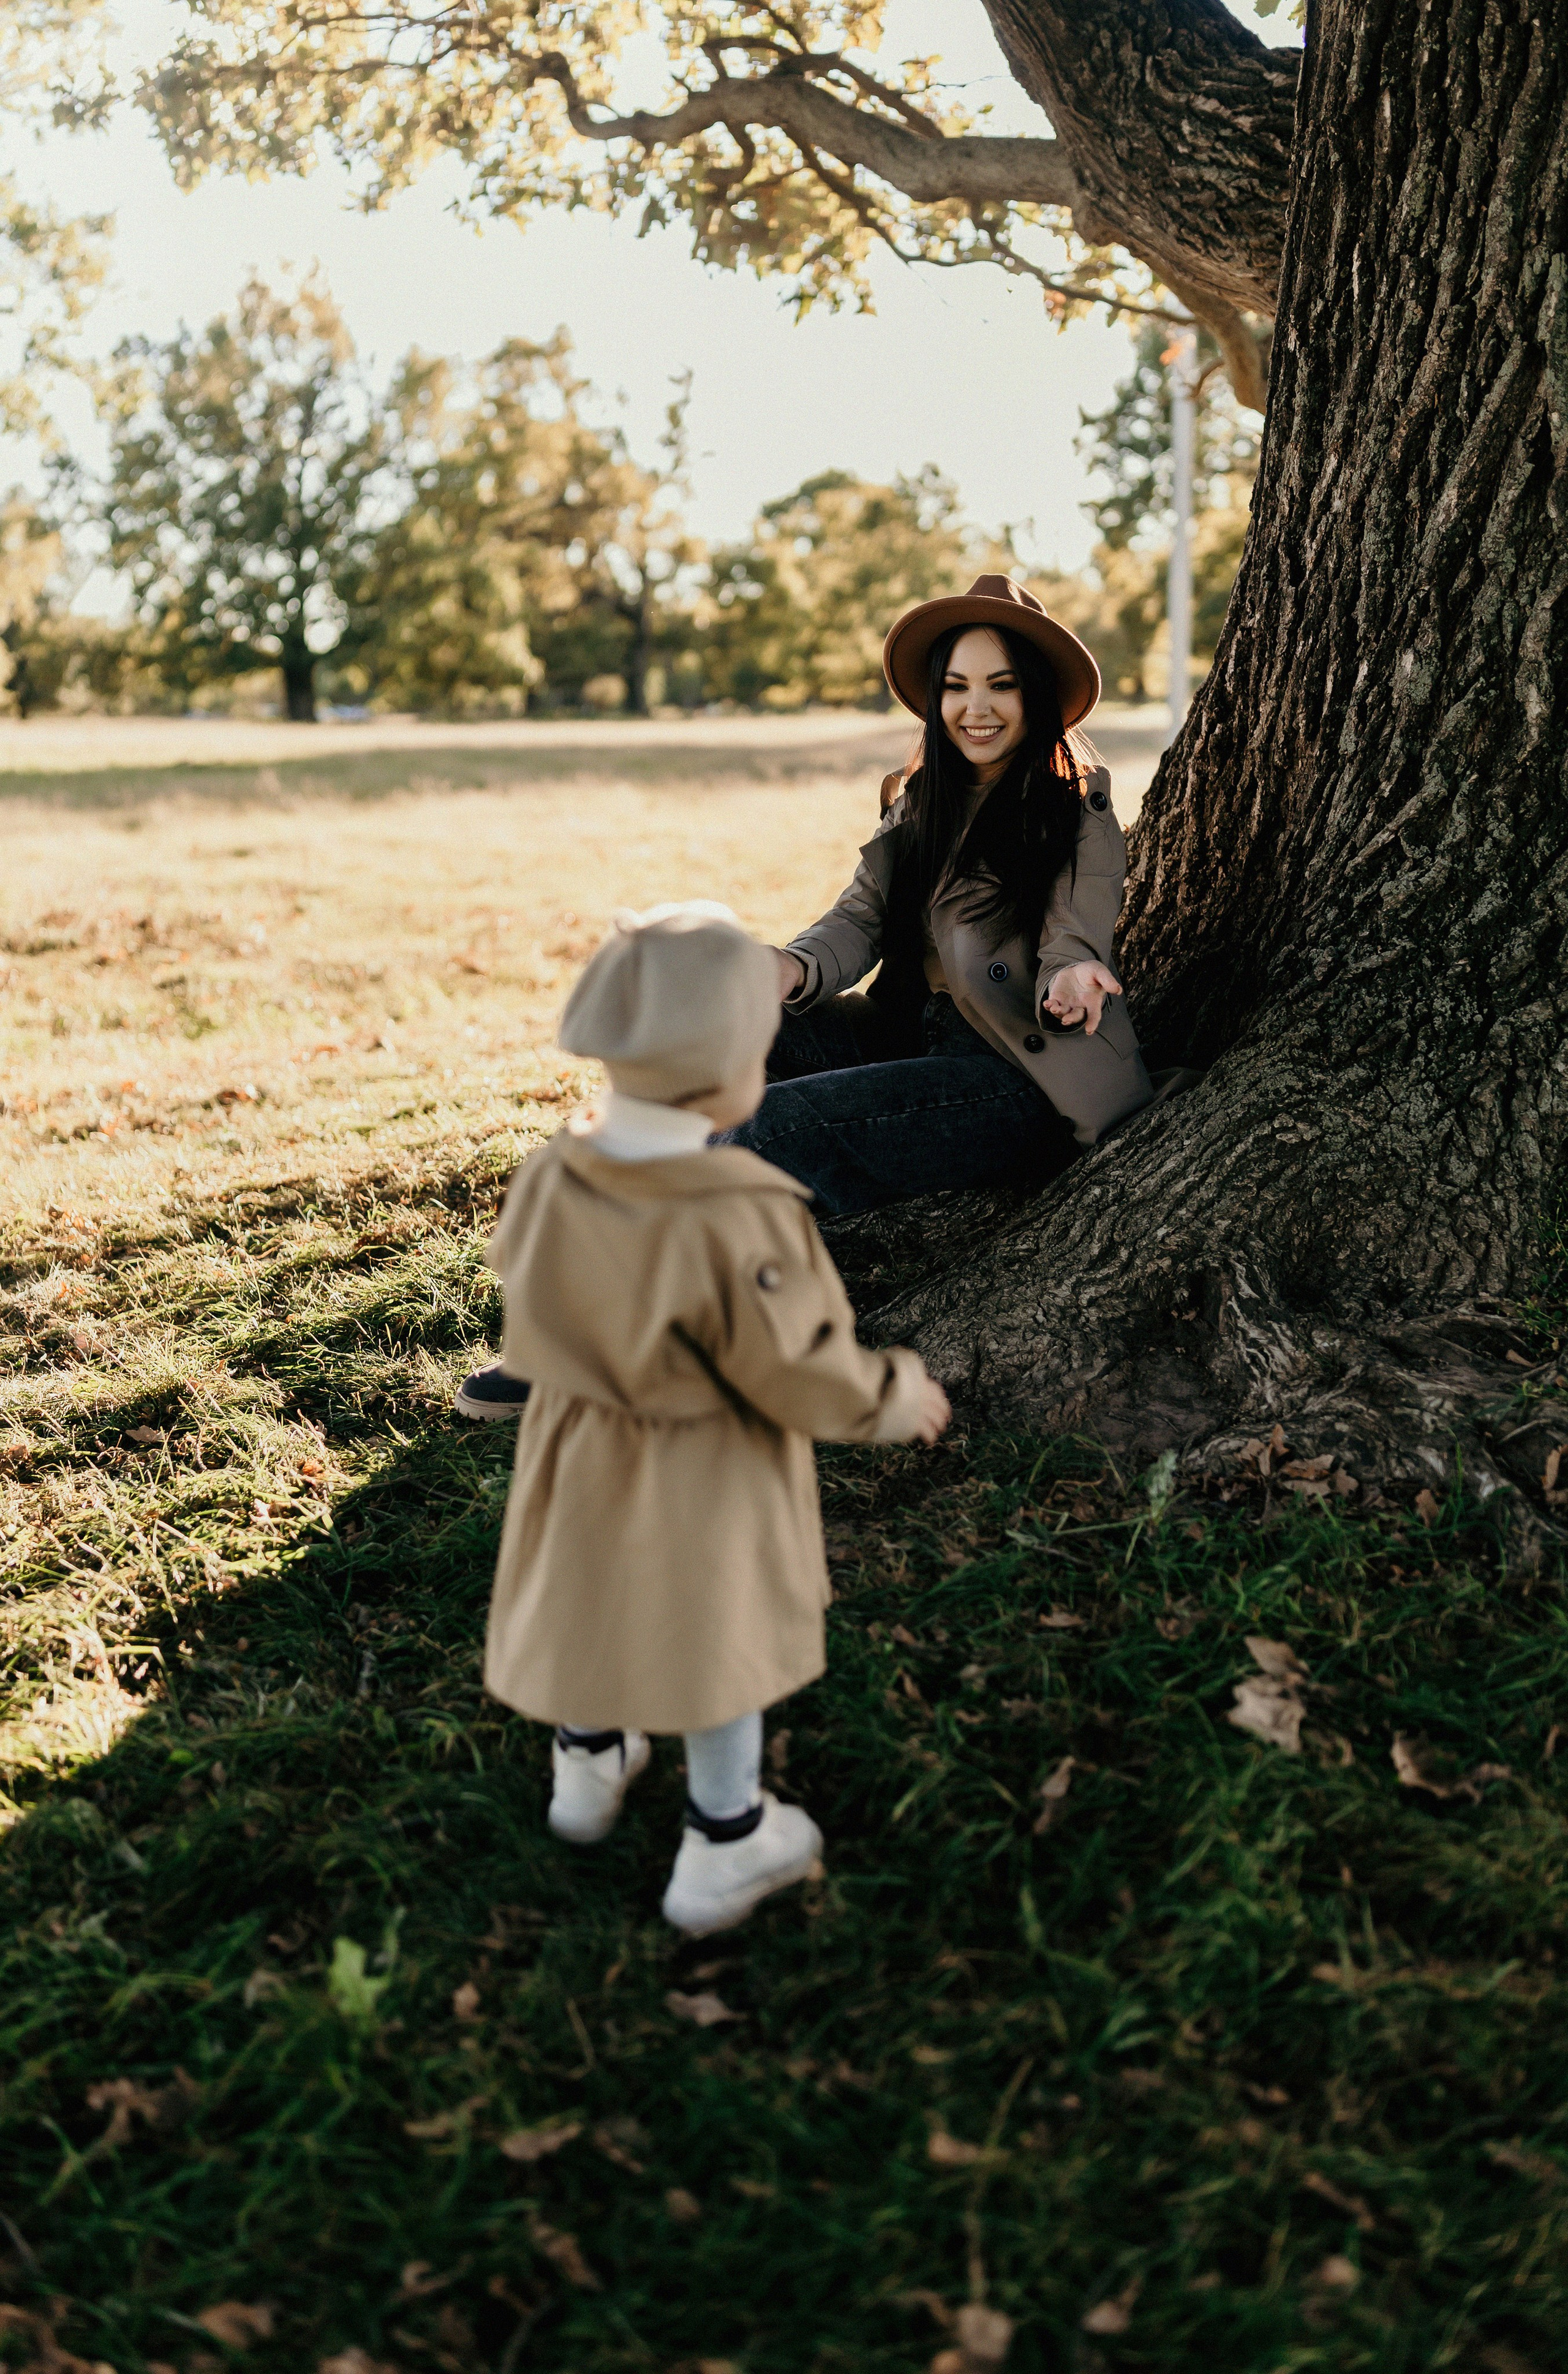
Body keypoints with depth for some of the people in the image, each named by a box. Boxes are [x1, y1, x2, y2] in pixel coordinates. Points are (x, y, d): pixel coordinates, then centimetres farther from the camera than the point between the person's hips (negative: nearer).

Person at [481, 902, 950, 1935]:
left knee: (597, 1608, 29)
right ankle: (724, 1850, 34)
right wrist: (897, 1398, -4)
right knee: (721, 1648, 17)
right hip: (706, 1480, -5)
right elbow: (799, 1377, -23)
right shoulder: (742, 1219, -34)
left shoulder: (552, 1176, -16)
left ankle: (588, 1772, 54)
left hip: (580, 1454, 5)